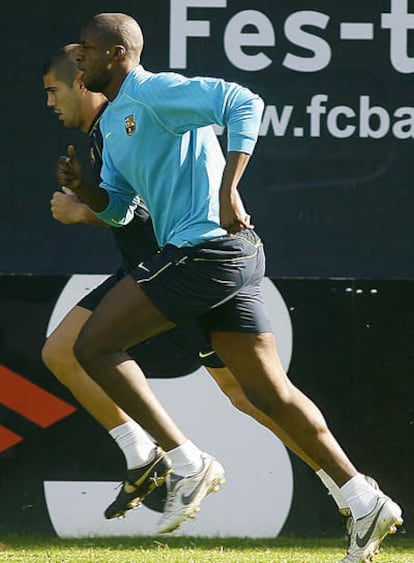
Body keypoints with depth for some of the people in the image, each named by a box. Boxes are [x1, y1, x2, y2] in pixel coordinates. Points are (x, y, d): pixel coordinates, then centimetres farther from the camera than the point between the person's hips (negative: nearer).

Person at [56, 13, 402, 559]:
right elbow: (118, 207, 26)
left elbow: (244, 104, -21)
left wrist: (228, 190, -26)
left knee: (94, 346, -7)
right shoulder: (112, 121, 21)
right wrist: (82, 188, 5)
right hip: (230, 256, 10)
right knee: (268, 390, 7)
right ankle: (365, 502, 5)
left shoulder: (155, 93, -9)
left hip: (205, 246, -10)